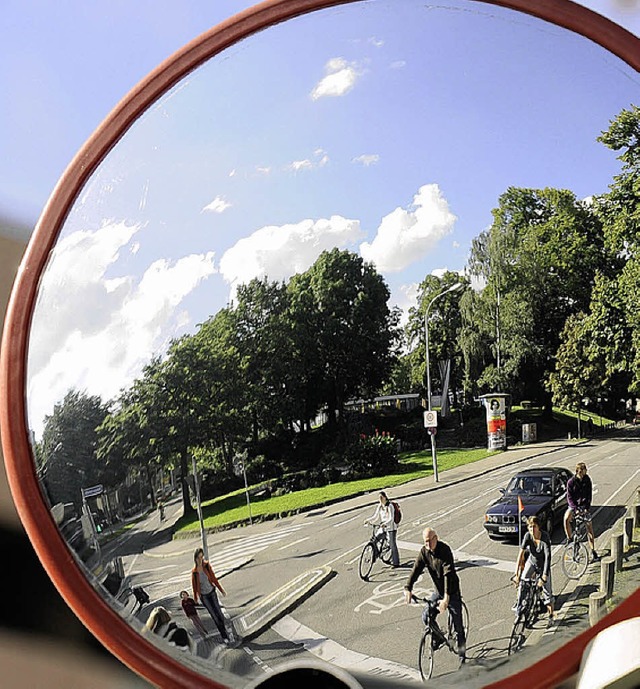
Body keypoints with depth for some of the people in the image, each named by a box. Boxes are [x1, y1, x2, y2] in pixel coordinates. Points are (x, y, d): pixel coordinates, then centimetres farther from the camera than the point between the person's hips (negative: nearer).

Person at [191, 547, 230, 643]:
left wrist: (221, 590, 4)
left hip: (212, 592, 1)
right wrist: (195, 598, 11)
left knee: (218, 612, 2)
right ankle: (224, 636, 13)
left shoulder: (207, 566, -12)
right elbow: (194, 585, 0)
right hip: (203, 596, -1)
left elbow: (214, 578, -2)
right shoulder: (194, 571, -14)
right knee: (214, 615, 1)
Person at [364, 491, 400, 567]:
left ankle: (396, 563, 10)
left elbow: (391, 519, -23)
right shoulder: (379, 506, 5)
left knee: (393, 545, -1)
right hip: (383, 528, 6)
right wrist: (368, 520, -7)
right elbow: (376, 517, 9)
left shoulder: (390, 506, -15)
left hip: (391, 528, -6)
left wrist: (385, 524, -40)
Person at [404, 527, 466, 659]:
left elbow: (448, 574, -32)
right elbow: (416, 569, -13)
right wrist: (408, 589, -27)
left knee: (457, 622, 0)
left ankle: (462, 650, 19)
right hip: (438, 591, 5)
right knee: (426, 616, -4)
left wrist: (446, 597, -40)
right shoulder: (424, 551, -8)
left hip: (452, 592, -5)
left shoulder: (445, 550, -25)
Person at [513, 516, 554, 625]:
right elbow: (521, 553, -28)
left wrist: (544, 577, -44)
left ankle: (551, 615, 19)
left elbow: (548, 557, -37)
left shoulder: (545, 537, -33)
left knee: (547, 590, -1)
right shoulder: (528, 536, -25)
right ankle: (519, 606, 11)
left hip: (543, 564, -3)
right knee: (522, 582, -10)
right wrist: (516, 574, -34)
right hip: (531, 561, 3)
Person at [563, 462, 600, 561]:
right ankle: (569, 538, -11)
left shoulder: (587, 480, -6)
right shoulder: (571, 482, -13)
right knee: (566, 519, -29)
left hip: (584, 505, 1)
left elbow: (589, 494, -5)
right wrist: (575, 508, -25)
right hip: (573, 505, -1)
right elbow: (569, 497, -12)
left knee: (589, 527, -3)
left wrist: (587, 507, -17)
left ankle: (593, 551, 4)